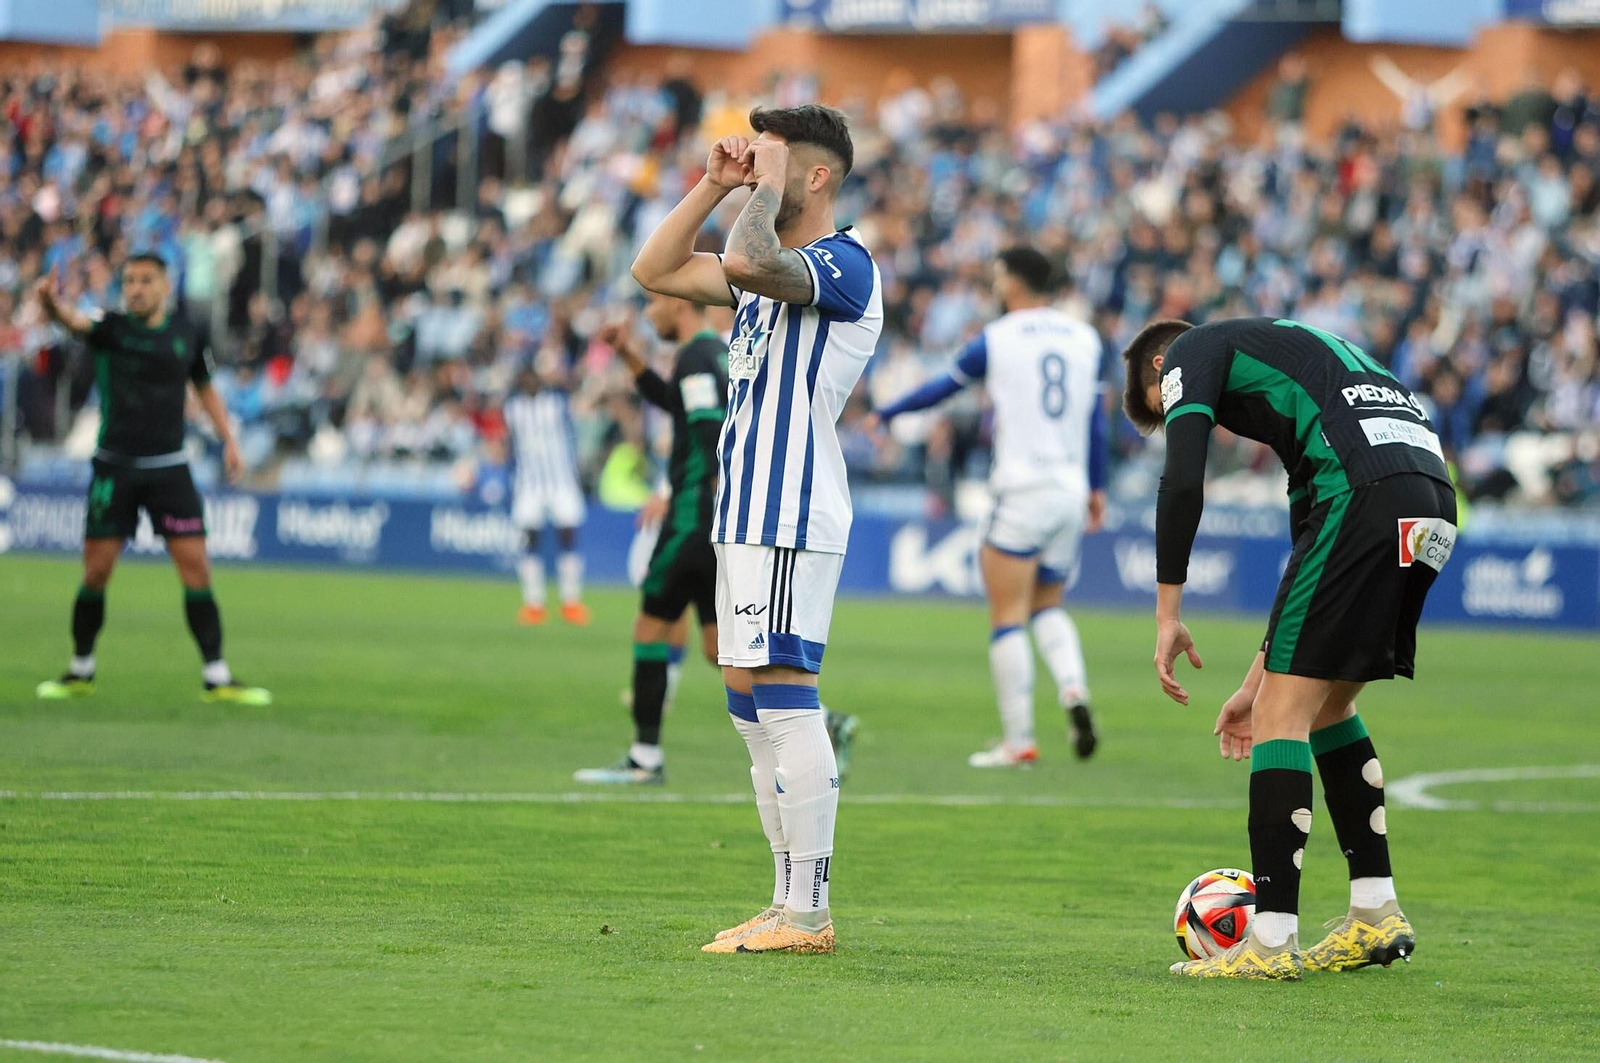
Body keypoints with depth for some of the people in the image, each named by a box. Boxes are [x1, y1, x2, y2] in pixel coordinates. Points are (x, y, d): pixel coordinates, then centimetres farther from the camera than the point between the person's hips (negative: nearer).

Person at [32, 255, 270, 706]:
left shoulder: (187, 334, 3)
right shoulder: (110, 328, -5)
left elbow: (205, 388, 18)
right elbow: (73, 320, -27)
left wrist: (228, 440, 9)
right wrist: (51, 303, -49)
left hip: (169, 468, 1)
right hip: (115, 467, -1)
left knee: (195, 567, -5)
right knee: (96, 570, 0)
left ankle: (216, 677, 0)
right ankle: (81, 672, 18)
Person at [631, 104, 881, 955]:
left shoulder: (843, 264, -11)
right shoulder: (773, 267, 19)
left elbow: (746, 260, -30)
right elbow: (656, 271, 20)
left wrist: (766, 182, -14)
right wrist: (715, 184, 12)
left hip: (791, 518, -10)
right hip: (747, 514, 10)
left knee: (781, 694, -13)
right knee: (753, 703, 11)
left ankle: (809, 913, -14)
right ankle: (788, 907, 15)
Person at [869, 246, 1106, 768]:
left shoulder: (995, 339, -2)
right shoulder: (1085, 338, 10)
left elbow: (943, 387, 11)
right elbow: (1096, 418, 14)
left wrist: (885, 414, 27)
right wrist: (1097, 487, 23)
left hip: (1021, 490, -5)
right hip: (1071, 489, 5)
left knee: (1007, 617, -1)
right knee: (1048, 607, 19)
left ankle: (1018, 740, -5)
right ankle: (1073, 690, -8)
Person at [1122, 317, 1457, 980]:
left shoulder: (1191, 352, 15)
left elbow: (1183, 482, -4)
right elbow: (1317, 556, 36)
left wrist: (1168, 615, 2)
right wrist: (1260, 679, 38)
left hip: (1366, 495, -8)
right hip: (1432, 500, 8)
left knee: (1285, 715, -4)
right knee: (1325, 704, 22)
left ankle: (1272, 940, -7)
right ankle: (1377, 918, 23)